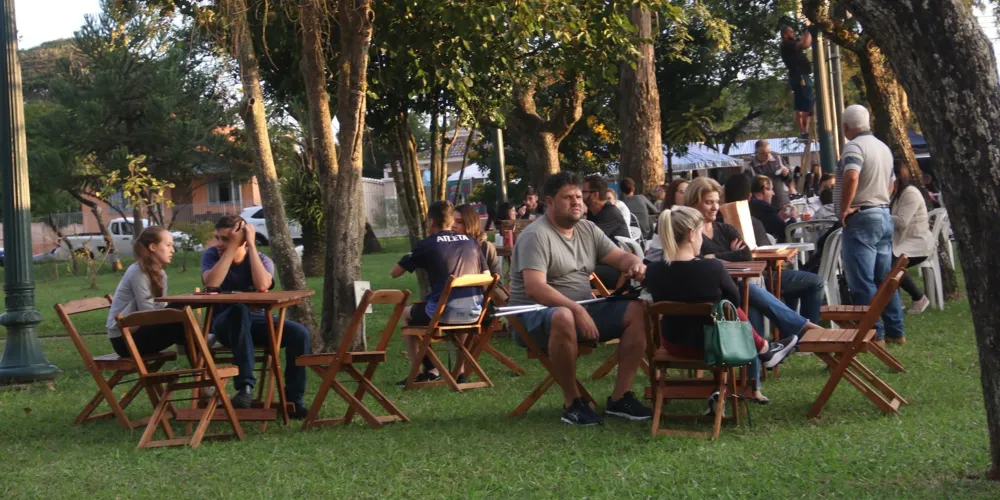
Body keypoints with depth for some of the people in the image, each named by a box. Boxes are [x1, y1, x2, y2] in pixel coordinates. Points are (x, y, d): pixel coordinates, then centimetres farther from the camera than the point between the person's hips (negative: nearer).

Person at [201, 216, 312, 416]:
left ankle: (293, 399, -11)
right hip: (225, 323, -2)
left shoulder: (262, 260, -3)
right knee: (239, 310, -39)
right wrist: (232, 247, -24)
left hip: (256, 321, 2)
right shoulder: (211, 255, -4)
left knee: (300, 333, -24)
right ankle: (245, 387, -42)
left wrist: (251, 245, -22)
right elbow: (211, 284, -26)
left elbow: (262, 286, -27)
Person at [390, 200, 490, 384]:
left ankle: (419, 373, 23)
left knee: (406, 313, 27)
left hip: (443, 313, -4)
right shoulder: (471, 242, 10)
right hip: (474, 313, 4)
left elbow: (394, 273, 5)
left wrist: (415, 261, 23)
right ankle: (460, 370, 36)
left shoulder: (426, 245, -1)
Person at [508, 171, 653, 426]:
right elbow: (534, 288, -24)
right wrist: (576, 310, -33)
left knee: (638, 311, -9)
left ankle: (620, 397, -8)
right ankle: (572, 402, -24)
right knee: (563, 317, -41)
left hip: (583, 309, 8)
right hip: (537, 314, -8)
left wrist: (636, 264, -15)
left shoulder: (588, 230, 11)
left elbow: (620, 256, 11)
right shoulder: (536, 236, -13)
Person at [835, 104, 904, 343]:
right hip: (884, 215, 9)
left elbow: (851, 177, -31)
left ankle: (874, 333, -5)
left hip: (861, 218, -9)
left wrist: (844, 209, -21)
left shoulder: (854, 147, -14)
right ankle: (895, 330, 16)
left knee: (862, 281, -5)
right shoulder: (884, 147, 15)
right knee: (885, 278, 13)